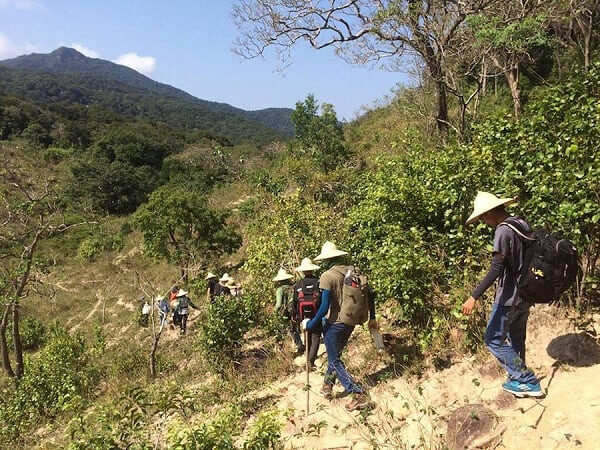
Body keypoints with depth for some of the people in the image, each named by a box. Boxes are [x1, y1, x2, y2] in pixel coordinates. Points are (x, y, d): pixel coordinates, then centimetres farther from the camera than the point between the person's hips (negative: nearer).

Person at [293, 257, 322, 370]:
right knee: (316, 337, 4)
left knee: (307, 337, 19)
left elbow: (295, 303, 4)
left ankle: (309, 359, 30)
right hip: (317, 316, -3)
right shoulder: (319, 282, -9)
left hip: (304, 317, 3)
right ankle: (311, 361, -10)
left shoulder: (298, 285, -1)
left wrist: (297, 315, 17)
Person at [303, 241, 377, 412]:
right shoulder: (353, 271, 1)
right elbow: (370, 294, 6)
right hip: (351, 322, 7)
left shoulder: (327, 276, -18)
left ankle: (359, 396, 0)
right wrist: (372, 318, 17)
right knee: (335, 354, 25)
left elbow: (324, 308, -21)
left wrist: (311, 324, -8)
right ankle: (328, 385, 37)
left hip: (335, 324, -7)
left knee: (335, 361, 5)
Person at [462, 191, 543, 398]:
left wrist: (474, 296, -31)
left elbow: (496, 269, -29)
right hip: (526, 295, 9)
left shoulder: (503, 231, -20)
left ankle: (527, 382, 5)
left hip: (510, 297, -9)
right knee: (517, 339, 20)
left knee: (493, 339, 3)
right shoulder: (523, 225, 6)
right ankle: (518, 381, 31)